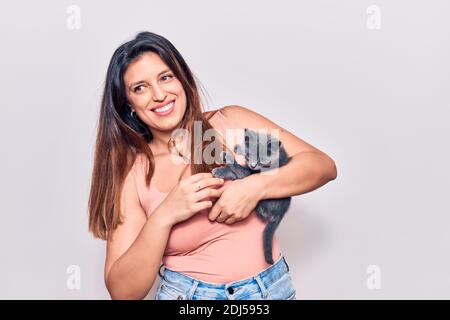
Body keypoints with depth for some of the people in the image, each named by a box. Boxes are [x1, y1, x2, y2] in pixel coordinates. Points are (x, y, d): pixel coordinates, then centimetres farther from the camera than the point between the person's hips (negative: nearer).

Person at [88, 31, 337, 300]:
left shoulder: (231, 122, -2)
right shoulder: (131, 175, -3)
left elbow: (323, 165, -5)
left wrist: (254, 187, -18)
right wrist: (164, 216, -19)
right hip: (186, 294, 0)